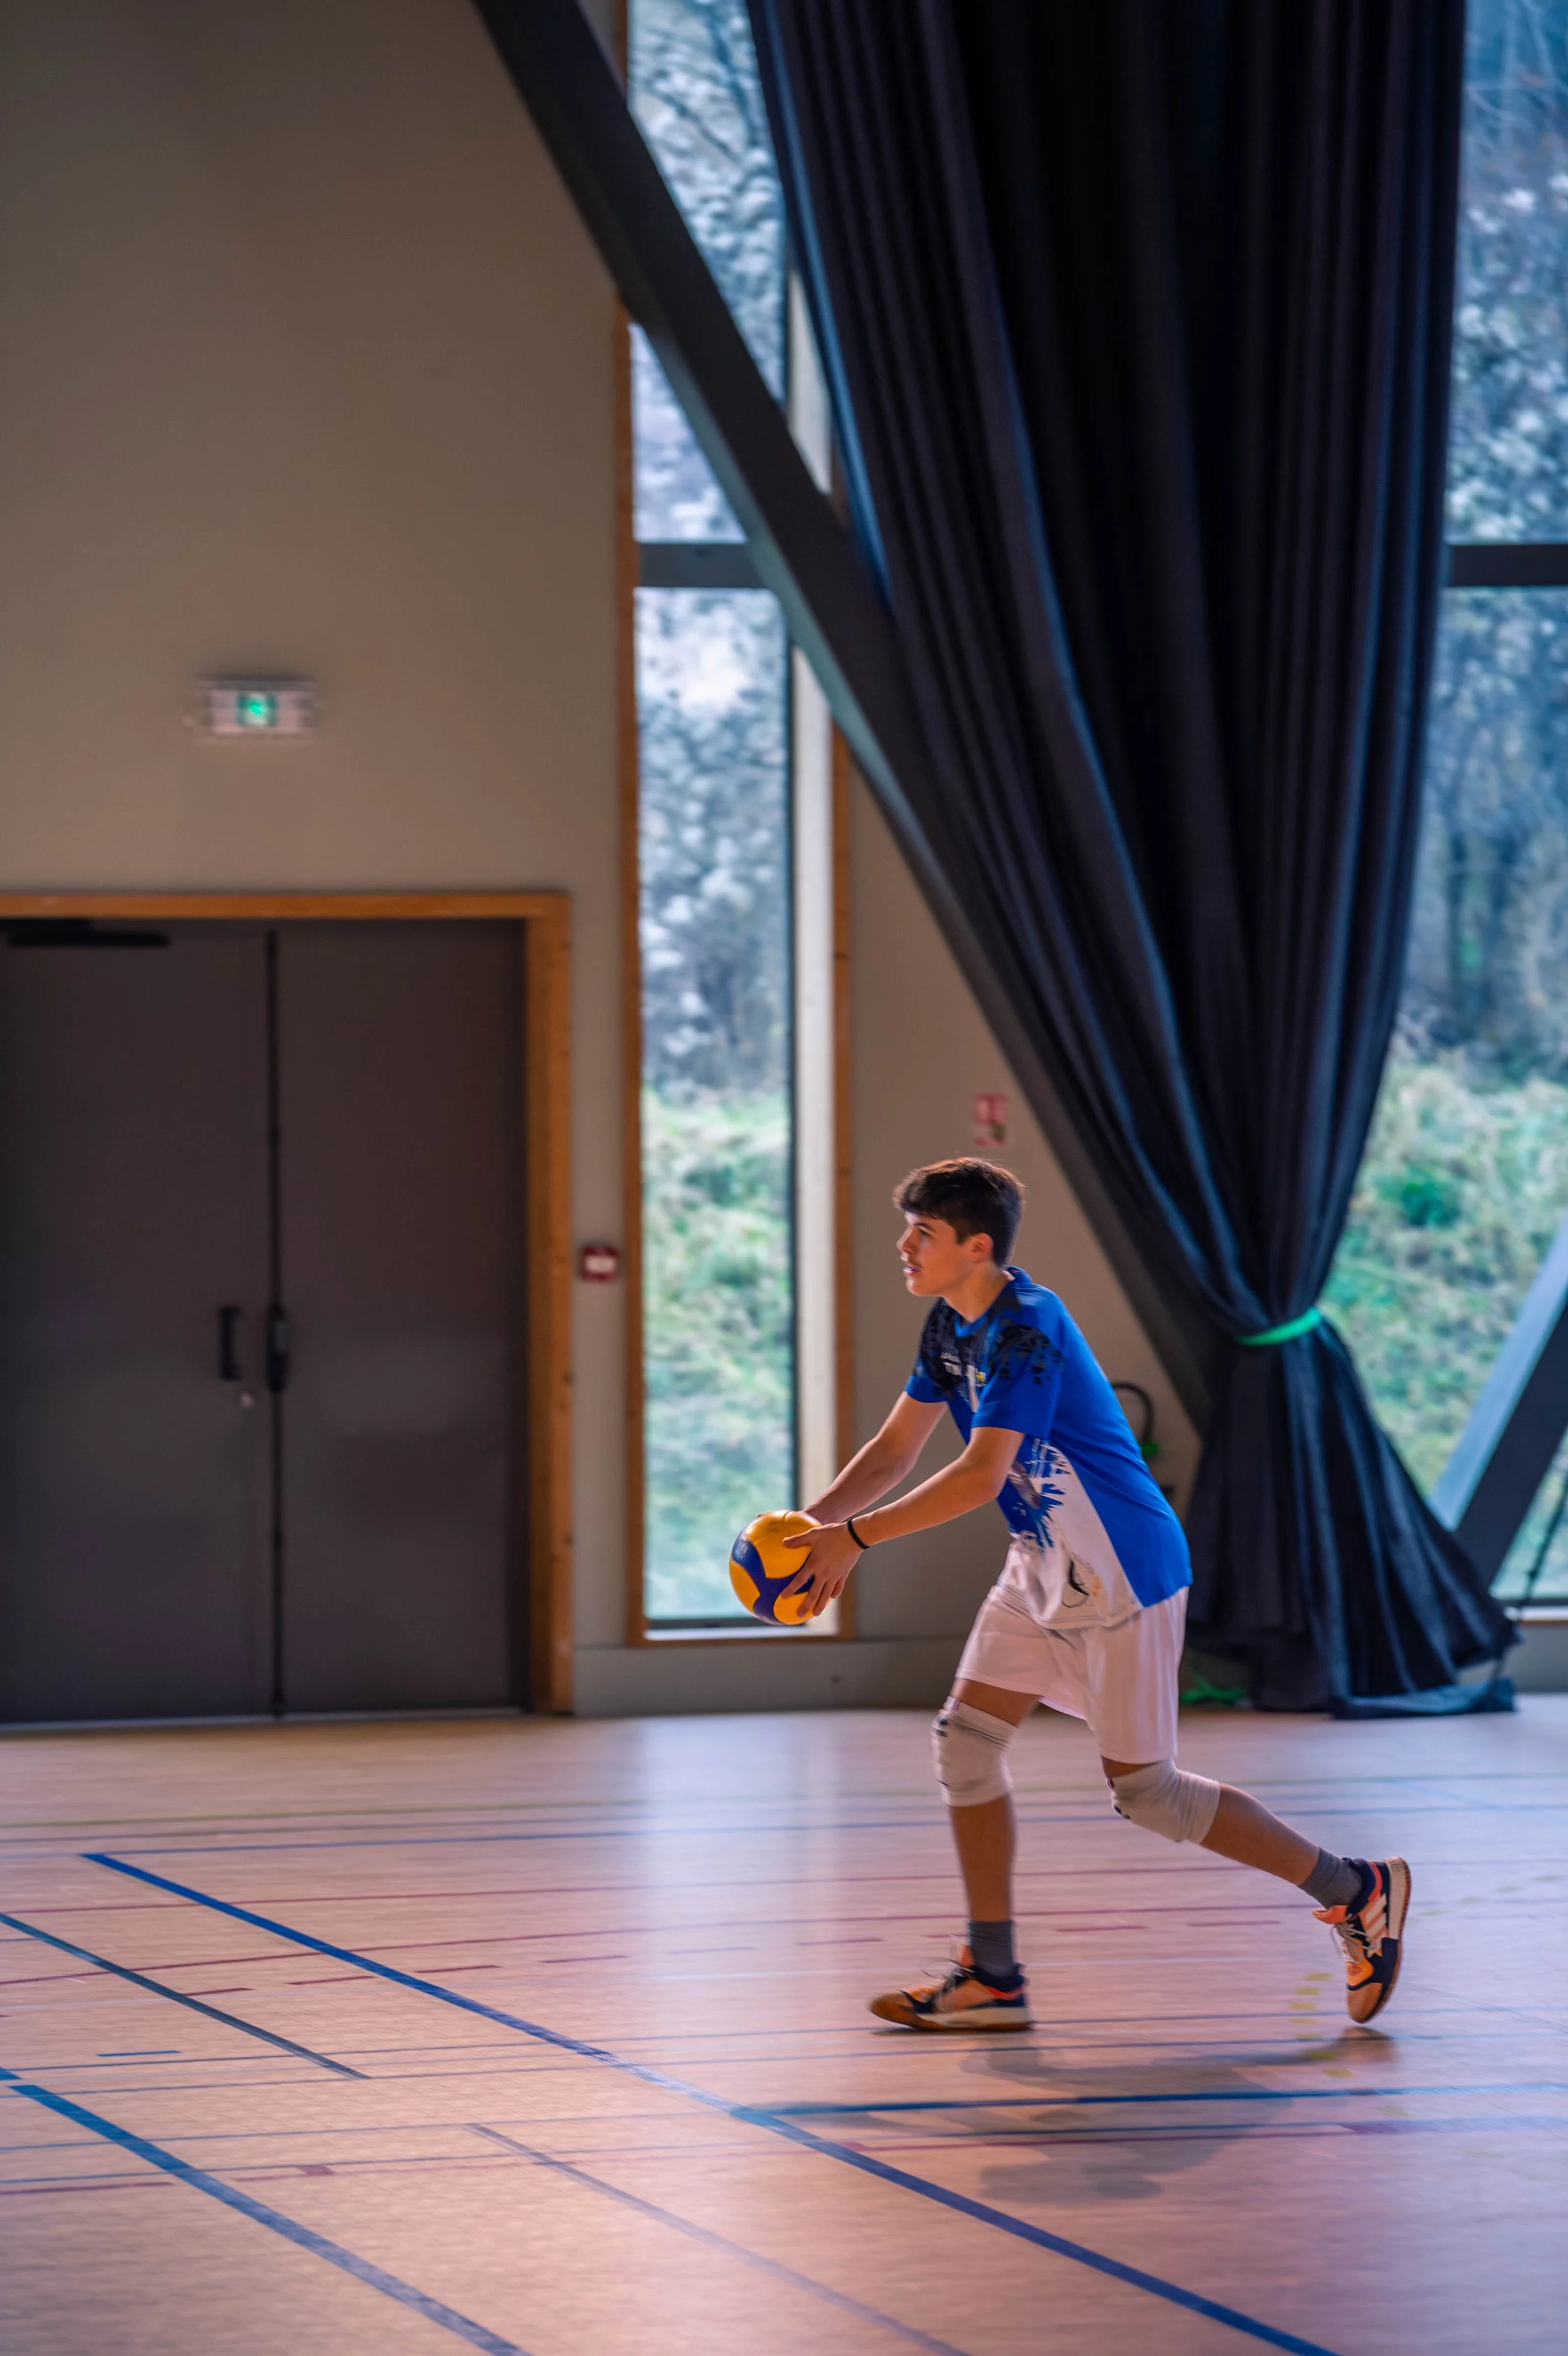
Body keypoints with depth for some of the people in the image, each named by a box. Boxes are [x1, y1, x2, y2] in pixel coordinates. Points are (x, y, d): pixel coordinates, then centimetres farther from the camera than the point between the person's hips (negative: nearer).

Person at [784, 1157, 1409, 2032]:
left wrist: (855, 1537, -29)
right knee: (967, 1740, 2)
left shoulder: (1026, 1329, -25)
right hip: (1046, 1571, 9)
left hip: (1125, 1573, -9)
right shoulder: (952, 1326, 6)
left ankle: (1357, 1891, 10)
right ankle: (992, 1977, 7)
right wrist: (811, 1523, -5)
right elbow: (897, 1449, 10)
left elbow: (980, 1476, -32)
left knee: (1144, 1789, -3)